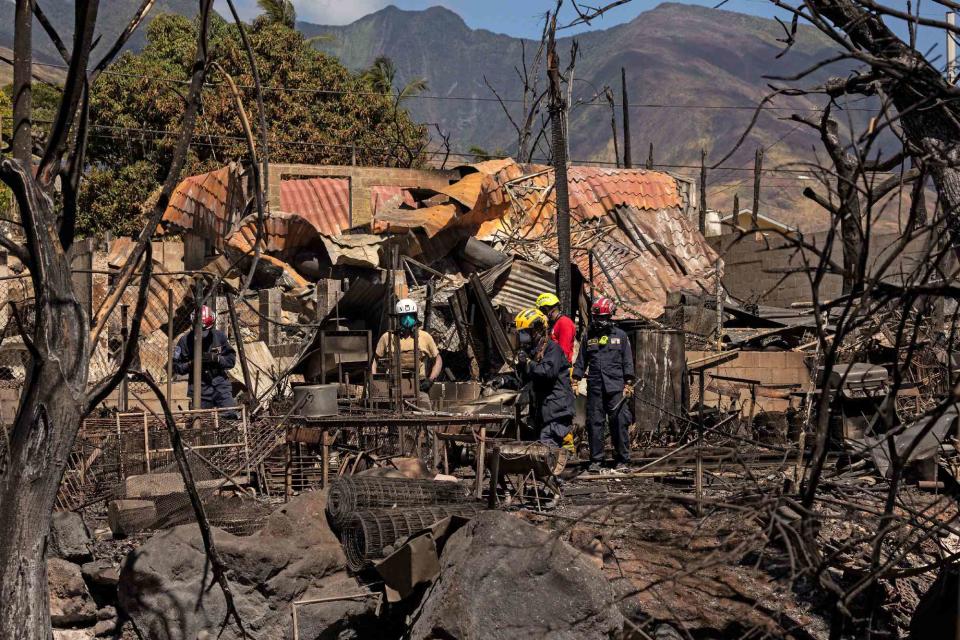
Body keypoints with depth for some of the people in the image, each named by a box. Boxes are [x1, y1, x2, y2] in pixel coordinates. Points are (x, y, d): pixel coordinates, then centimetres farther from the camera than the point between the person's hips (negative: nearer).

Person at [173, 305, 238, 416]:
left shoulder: (220, 336, -1)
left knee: (231, 416, -11)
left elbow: (231, 360, 0)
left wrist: (216, 358, -18)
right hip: (199, 388, -1)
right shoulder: (185, 340, -5)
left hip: (220, 383, 1)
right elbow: (176, 366, -1)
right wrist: (191, 364, -20)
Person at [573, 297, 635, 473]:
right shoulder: (589, 337, 14)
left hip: (616, 387, -2)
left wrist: (628, 384, -1)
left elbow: (627, 361, 7)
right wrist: (575, 380, 9)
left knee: (619, 423, -5)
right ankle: (595, 460, 7)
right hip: (594, 387, 2)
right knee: (595, 424, 1)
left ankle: (622, 460, 2)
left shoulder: (620, 336, 8)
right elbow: (581, 361, 18)